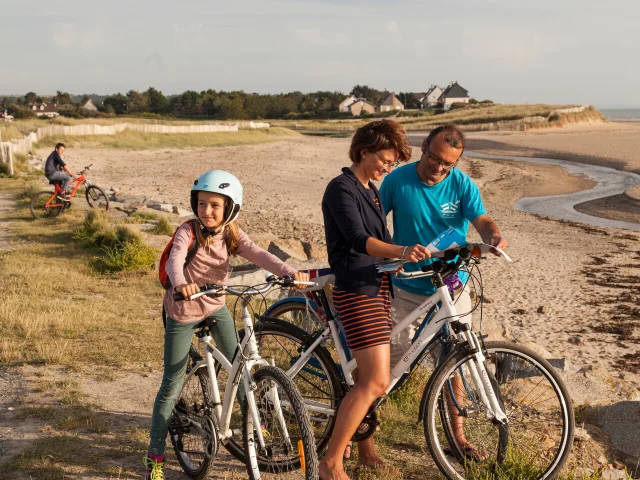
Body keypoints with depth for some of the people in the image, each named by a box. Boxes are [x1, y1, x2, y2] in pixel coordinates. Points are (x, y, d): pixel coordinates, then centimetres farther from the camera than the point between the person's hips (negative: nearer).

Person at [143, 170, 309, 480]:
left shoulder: (232, 235, -6)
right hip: (183, 313, -4)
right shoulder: (188, 232, -19)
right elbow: (175, 260, -36)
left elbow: (258, 255, -21)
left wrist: (289, 272, -39)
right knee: (172, 387, 0)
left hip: (216, 308, 4)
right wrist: (181, 283, -60)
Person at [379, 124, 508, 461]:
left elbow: (481, 220, -18)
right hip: (406, 290, -1)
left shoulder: (463, 185, -5)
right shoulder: (398, 180, -8)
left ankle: (458, 434, 22)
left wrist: (494, 237, -40)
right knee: (387, 358, 2)